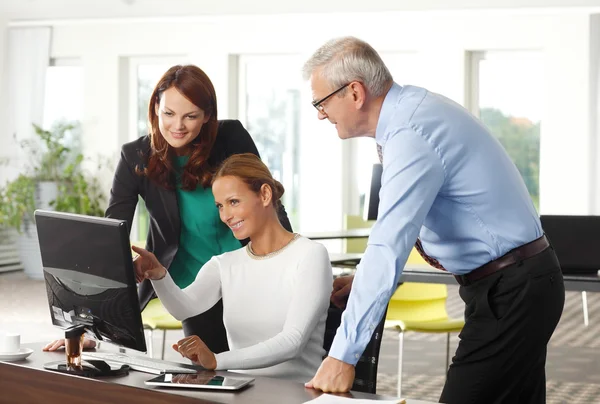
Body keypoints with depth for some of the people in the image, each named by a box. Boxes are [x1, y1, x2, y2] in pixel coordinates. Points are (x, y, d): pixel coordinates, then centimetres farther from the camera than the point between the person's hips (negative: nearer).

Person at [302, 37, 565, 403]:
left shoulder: (411, 137, -24)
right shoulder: (414, 107, 6)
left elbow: (388, 251, -30)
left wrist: (343, 356, -29)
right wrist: (366, 279, 8)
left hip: (510, 293, -10)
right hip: (518, 281, 10)